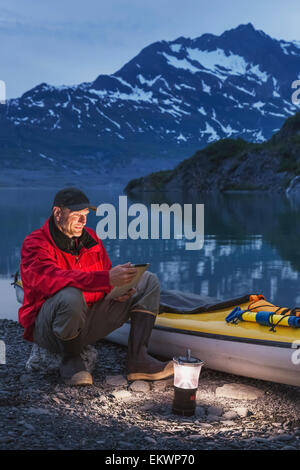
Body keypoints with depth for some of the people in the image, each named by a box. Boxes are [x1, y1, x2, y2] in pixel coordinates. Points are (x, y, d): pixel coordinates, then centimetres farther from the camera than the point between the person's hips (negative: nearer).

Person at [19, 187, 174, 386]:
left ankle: (138, 360, -10)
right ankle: (70, 358, -12)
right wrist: (107, 279, -43)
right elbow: (50, 278, -33)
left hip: (88, 321, 7)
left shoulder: (91, 238, 9)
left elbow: (106, 272, 14)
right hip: (48, 329, -7)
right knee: (71, 296, -42)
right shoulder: (35, 243, -13)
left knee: (148, 281, 1)